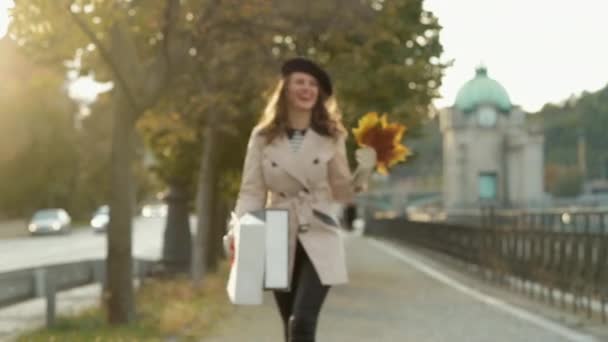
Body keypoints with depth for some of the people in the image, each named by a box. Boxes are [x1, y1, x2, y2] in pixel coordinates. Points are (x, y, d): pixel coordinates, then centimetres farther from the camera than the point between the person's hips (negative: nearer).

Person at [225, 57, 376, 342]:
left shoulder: (331, 137, 2)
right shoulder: (263, 136, 2)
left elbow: (343, 193, 7)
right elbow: (251, 191, 1)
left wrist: (365, 170, -11)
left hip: (318, 240, -1)